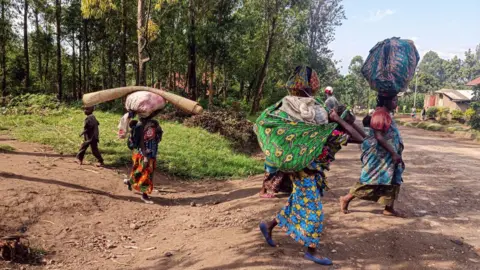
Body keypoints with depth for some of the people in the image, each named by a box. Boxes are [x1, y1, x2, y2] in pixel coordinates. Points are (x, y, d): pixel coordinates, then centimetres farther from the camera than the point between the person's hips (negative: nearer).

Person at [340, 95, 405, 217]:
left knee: (392, 179, 10)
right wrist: (393, 153, -23)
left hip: (386, 155, 10)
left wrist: (395, 154, 22)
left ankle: (389, 208, 18)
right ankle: (346, 198, 8)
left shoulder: (386, 114, 13)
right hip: (378, 155, -10)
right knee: (370, 180, -4)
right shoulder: (380, 114, -19)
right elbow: (379, 137, -24)